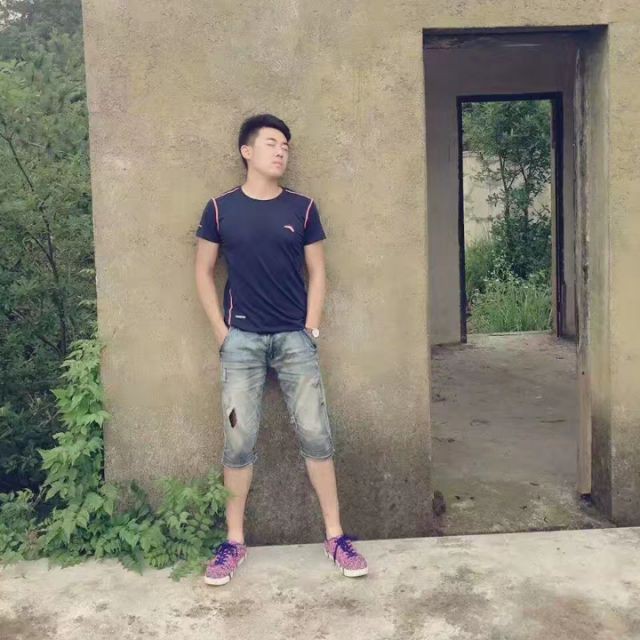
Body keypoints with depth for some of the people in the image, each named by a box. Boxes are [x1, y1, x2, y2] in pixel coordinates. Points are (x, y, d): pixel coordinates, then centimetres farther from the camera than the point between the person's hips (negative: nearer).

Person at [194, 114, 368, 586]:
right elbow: (203, 272, 6)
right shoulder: (221, 209, 1)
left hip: (295, 337, 1)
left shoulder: (302, 208, 3)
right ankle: (235, 541, 17)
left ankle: (336, 536, 14)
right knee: (239, 440, 3)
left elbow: (317, 273, 7)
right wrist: (221, 331, -1)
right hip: (242, 339, 0)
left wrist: (311, 329, -1)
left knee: (316, 434, 1)